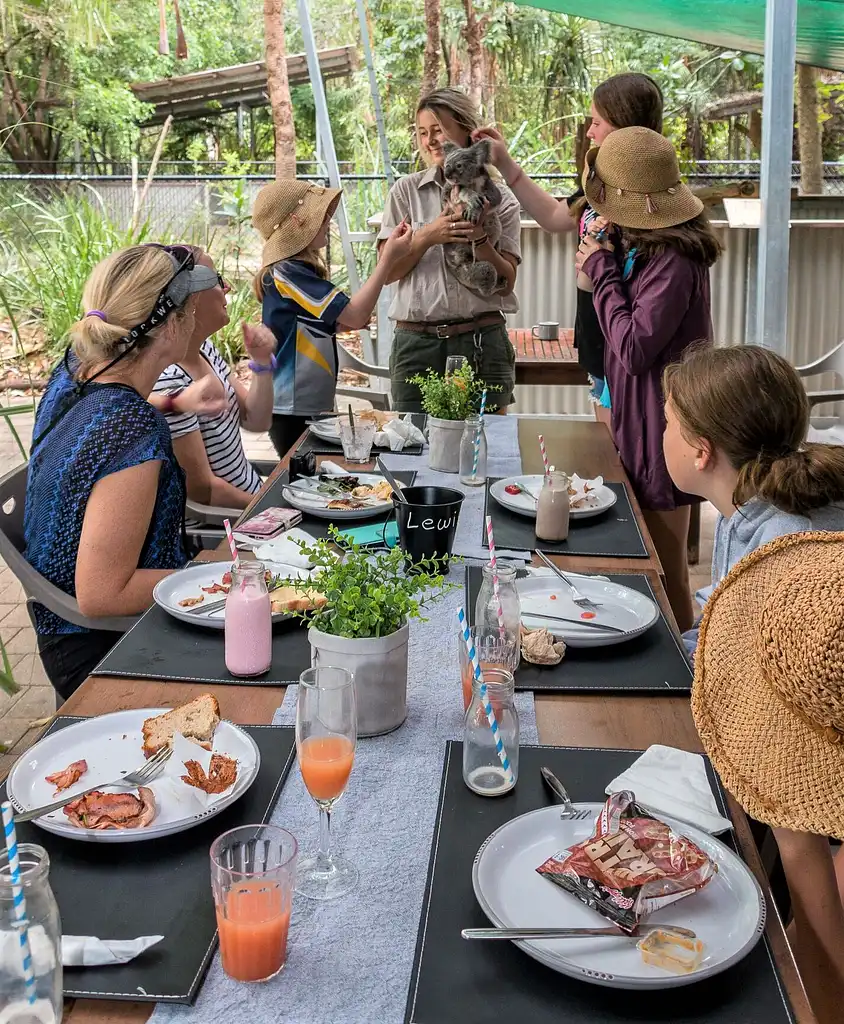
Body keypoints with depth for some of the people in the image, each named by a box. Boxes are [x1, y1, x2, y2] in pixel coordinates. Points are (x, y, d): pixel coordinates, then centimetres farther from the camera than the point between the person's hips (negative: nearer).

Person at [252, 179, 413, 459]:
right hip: (294, 413, -10)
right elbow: (355, 314, -24)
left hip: (313, 405, 10)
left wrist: (348, 322, 4)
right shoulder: (286, 274, -19)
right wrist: (389, 258, -21)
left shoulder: (297, 269, 11)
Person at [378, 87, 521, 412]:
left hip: (482, 340, 0)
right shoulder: (407, 191, 7)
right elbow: (387, 272, 1)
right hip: (415, 342, 1)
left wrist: (479, 240, -14)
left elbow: (506, 283, 1)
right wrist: (428, 236, -13)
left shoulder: (499, 197, 5)